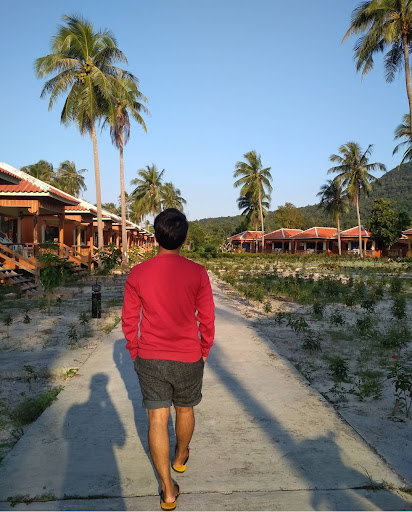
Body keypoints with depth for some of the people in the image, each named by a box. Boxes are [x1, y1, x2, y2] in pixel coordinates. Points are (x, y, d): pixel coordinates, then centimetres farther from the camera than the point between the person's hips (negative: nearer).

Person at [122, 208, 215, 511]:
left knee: (157, 419, 9)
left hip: (150, 359, 1)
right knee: (185, 410, 23)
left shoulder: (138, 274, -9)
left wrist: (136, 354, 12)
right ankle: (181, 457, 47)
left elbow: (129, 321, -2)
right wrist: (204, 352, 9)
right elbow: (207, 320, -7)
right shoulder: (197, 273, -13)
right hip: (188, 359, 0)